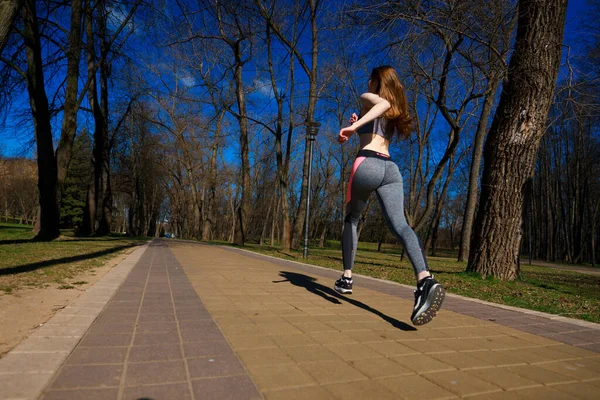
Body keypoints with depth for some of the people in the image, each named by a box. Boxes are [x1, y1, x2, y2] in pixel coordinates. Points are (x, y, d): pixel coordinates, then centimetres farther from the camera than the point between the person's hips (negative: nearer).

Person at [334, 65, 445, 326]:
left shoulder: (368, 98, 11)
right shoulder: (395, 111, 32)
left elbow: (384, 103, -14)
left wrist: (354, 126, -20)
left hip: (367, 164, -5)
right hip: (391, 168, 5)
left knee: (351, 220, 16)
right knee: (399, 224, -15)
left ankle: (346, 278, 18)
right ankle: (425, 280, -40)